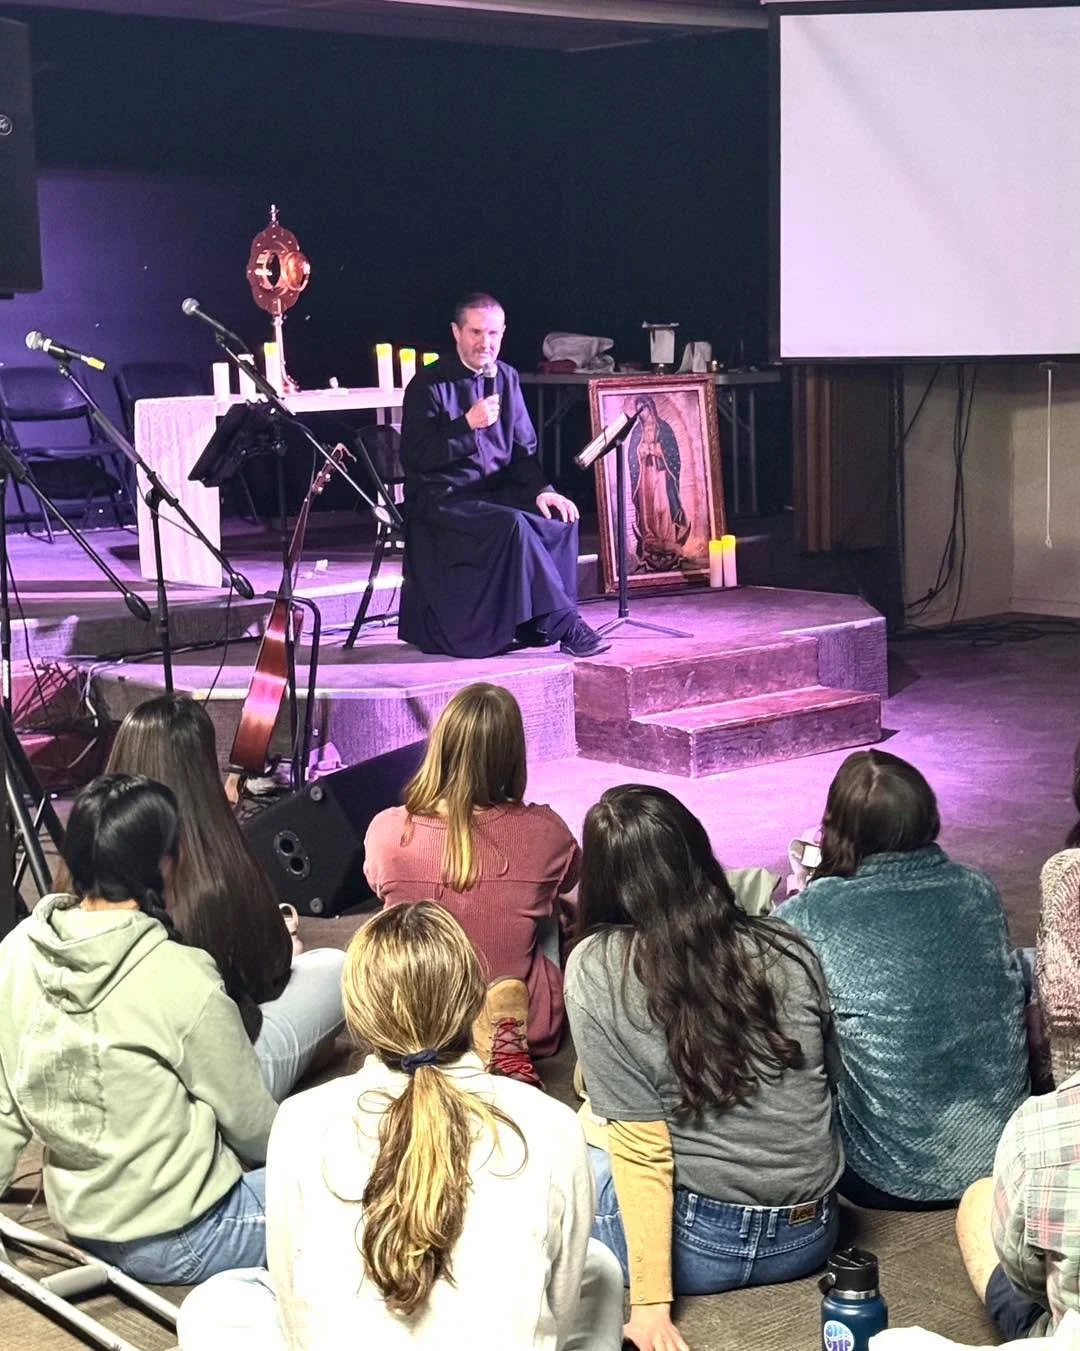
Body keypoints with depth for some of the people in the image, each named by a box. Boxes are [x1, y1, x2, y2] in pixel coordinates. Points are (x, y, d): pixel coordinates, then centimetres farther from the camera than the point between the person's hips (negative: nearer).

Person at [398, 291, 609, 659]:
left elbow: (524, 449, 13)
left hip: (496, 491, 6)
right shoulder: (428, 384, -7)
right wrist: (468, 424, -22)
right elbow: (414, 459, -15)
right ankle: (565, 624, -28)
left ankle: (541, 624, -14)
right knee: (512, 524, -32)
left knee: (558, 518, -21)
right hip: (442, 501, -6)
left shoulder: (506, 378, 11)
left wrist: (542, 490, -6)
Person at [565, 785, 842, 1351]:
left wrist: (650, 1301, -13)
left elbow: (641, 1146, -17)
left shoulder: (596, 969, -15)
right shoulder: (789, 951, -4)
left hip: (705, 1244, -6)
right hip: (810, 1238, 6)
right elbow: (827, 1082, 9)